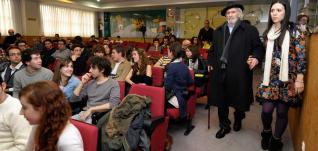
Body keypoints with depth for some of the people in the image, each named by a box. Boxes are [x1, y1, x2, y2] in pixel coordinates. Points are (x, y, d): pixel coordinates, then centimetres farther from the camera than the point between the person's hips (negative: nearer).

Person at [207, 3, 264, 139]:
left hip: (240, 73, -3)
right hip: (220, 72, 4)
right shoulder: (218, 31, 15)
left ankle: (238, 119, 41)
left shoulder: (250, 30, 2)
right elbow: (212, 49, 20)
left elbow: (258, 47, 0)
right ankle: (224, 126, 26)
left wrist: (256, 57, -18)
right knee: (221, 100, 9)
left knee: (239, 99, 11)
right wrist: (210, 62, 13)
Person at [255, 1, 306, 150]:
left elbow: (301, 57, -7)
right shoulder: (268, 32, 9)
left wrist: (299, 80, -11)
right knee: (266, 110, -3)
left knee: (282, 112, 4)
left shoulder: (294, 32, -4)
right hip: (270, 78, 3)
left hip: (287, 80, -3)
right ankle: (266, 132, 28)